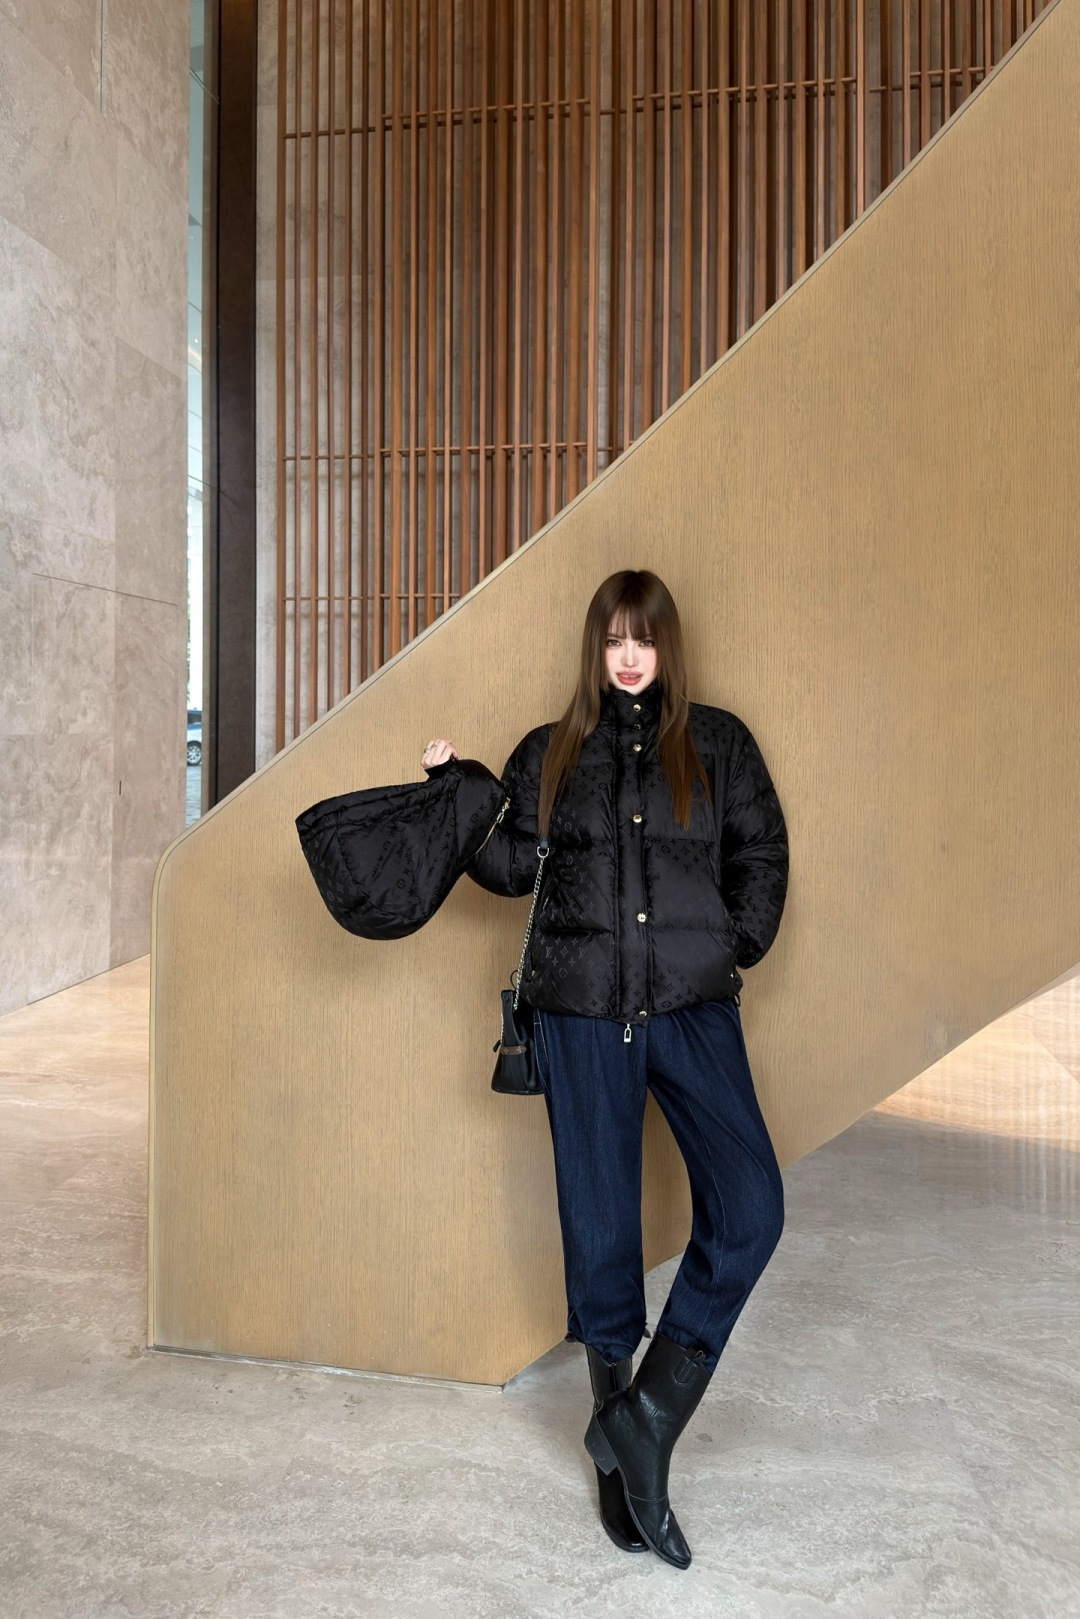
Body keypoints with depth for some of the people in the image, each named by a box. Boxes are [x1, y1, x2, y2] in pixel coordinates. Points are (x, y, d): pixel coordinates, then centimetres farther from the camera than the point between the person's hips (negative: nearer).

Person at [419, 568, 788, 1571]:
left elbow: (761, 859, 10)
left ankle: (645, 1417, 4)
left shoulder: (717, 743, 8)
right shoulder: (550, 754, 10)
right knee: (599, 1223, 7)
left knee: (748, 1208, -14)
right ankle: (618, 1437, 26)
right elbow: (511, 865, 8)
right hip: (581, 1011, 0)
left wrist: (734, 950, -1)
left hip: (693, 1007, 0)